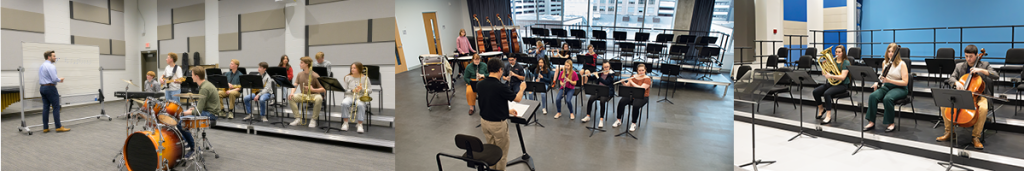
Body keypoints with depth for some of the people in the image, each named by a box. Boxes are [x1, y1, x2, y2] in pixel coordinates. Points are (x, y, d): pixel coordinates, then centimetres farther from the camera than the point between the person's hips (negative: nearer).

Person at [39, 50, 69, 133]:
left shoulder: (41, 66, 15)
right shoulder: (51, 66, -14)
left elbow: (46, 78, 22)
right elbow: (54, 79, -20)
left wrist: (58, 79, 17)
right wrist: (60, 79, -1)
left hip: (42, 87, 9)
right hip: (50, 88, -9)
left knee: (46, 107, 8)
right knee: (56, 107, -5)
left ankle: (45, 128, 8)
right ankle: (58, 127, -5)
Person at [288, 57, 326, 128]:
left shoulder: (315, 76, -11)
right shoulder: (300, 74, 7)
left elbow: (323, 89, -13)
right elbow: (295, 85, 3)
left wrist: (313, 90, -27)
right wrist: (292, 93, -18)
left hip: (313, 95, -5)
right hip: (303, 95, 5)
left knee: (318, 99, -39)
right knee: (291, 97, -22)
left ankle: (313, 119, -21)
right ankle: (298, 118, -13)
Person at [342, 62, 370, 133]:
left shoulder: (365, 78, 6)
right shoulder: (348, 77, 10)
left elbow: (369, 90, 6)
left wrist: (362, 89, -14)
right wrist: (352, 90, -12)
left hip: (361, 97, -1)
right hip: (350, 96, 2)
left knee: (360, 105, -37)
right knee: (344, 103, -33)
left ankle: (360, 124, -24)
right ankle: (345, 123, -18)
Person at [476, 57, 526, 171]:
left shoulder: (479, 85, -5)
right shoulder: (500, 87, -26)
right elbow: (517, 99, -11)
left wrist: (506, 110, 17)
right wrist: (522, 88, 11)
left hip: (484, 121, 7)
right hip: (498, 123, -6)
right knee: (502, 152, 12)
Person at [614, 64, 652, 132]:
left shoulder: (647, 79, -7)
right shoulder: (633, 76, 8)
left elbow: (642, 88, -22)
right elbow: (626, 86, 10)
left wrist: (632, 82, -22)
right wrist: (623, 82, -12)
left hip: (642, 97, -4)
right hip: (631, 95, 4)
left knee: (636, 106, -35)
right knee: (621, 102, -23)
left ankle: (633, 124, -19)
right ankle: (618, 121, -11)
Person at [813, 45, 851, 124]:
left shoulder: (846, 63, -8)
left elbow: (842, 77, -20)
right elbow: (823, 73, 9)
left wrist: (830, 76, -35)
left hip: (842, 84, -6)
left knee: (827, 93, -33)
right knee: (816, 91, -18)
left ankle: (828, 116, -29)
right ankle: (821, 109, 6)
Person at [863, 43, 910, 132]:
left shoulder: (901, 64, -8)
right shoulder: (884, 62, 9)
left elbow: (905, 82, -14)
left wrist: (889, 80, -26)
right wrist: (877, 82, 0)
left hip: (899, 88, -5)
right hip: (886, 86, 5)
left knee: (887, 98, -36)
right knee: (873, 96, -26)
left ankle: (891, 123, -19)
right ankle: (871, 122, -23)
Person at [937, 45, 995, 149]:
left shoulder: (984, 65, 2)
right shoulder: (959, 66, 8)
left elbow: (996, 76, -10)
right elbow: (951, 78, 0)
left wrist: (982, 70, -23)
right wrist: (957, 82, -22)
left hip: (979, 95, -3)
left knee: (983, 108, -35)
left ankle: (976, 137, -20)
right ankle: (949, 132, -7)